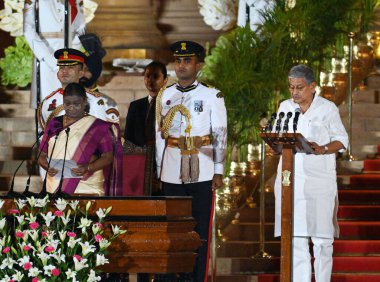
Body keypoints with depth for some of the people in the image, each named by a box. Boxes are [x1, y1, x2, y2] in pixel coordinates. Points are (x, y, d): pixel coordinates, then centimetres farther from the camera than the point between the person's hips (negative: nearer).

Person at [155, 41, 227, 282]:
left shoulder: (212, 96, 1)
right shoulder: (165, 96, 11)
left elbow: (220, 135, 0)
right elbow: (160, 134, 14)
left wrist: (219, 172, -5)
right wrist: (159, 170, 11)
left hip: (201, 171, -3)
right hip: (172, 172, 3)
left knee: (200, 229, -1)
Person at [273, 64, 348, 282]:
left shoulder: (328, 108, 2)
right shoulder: (285, 107, 14)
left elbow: (342, 140, 2)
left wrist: (322, 149, -16)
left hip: (319, 180, -3)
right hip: (290, 179, 3)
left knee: (322, 237, -4)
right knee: (294, 237, -1)